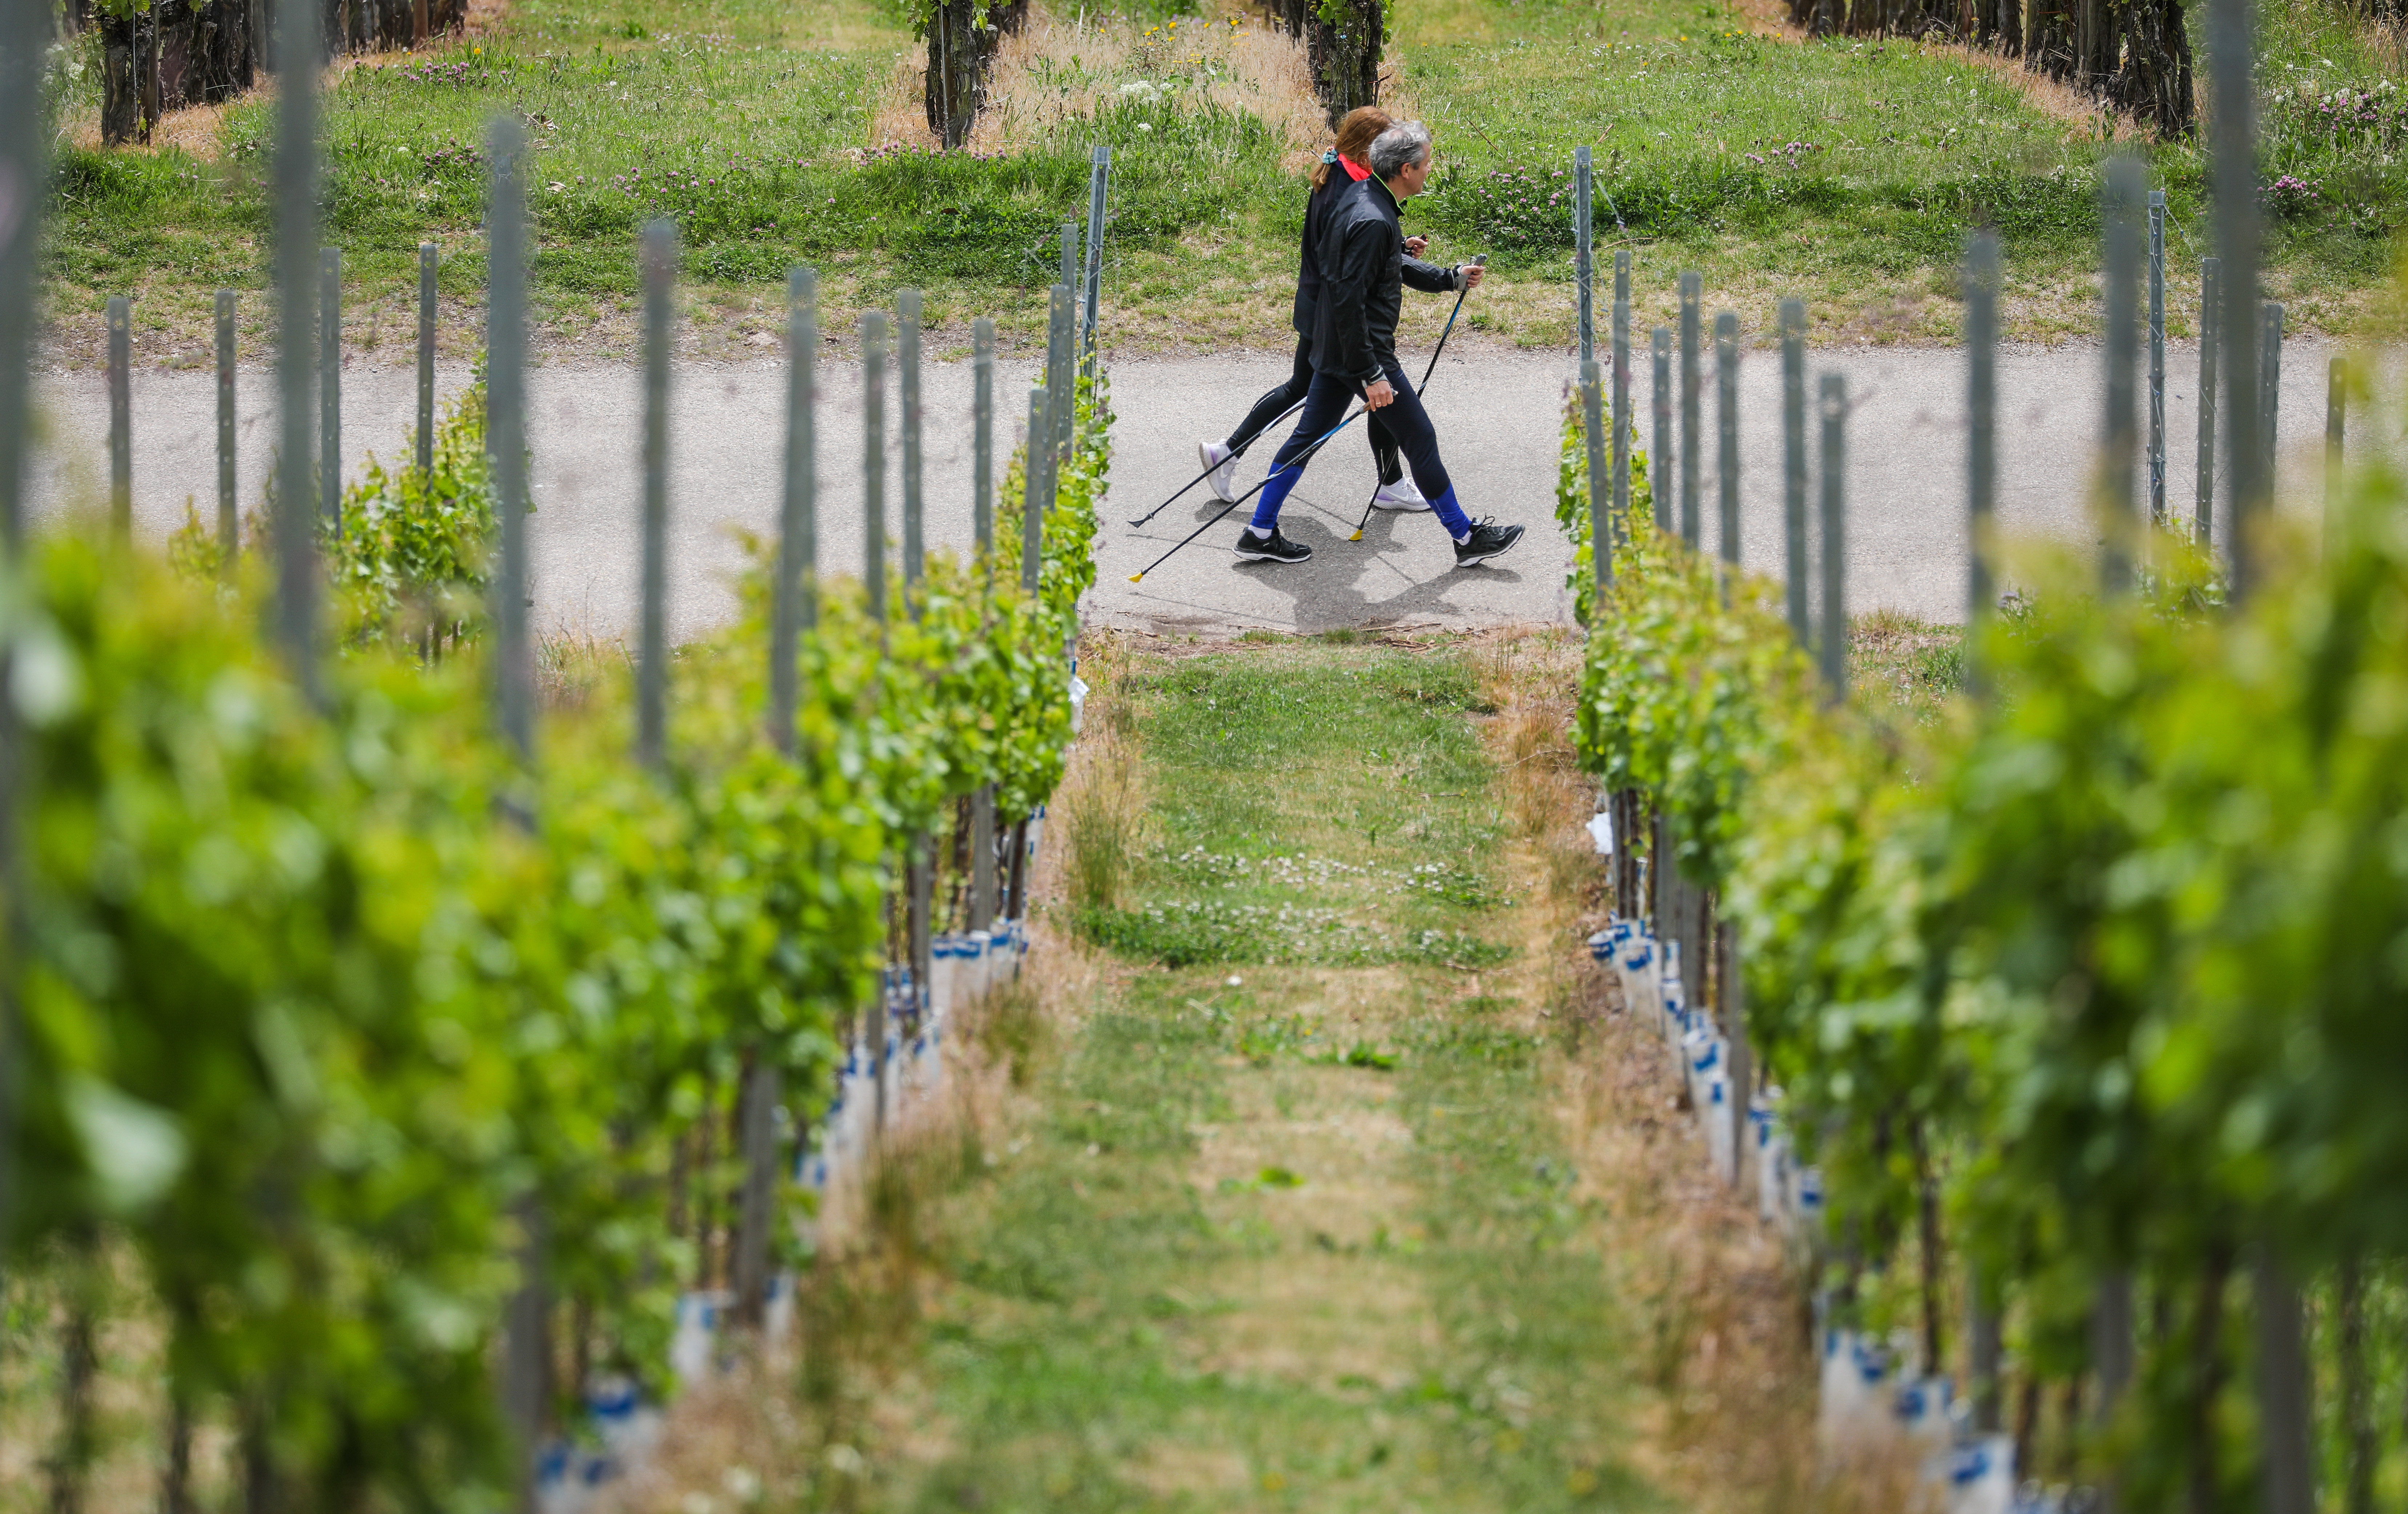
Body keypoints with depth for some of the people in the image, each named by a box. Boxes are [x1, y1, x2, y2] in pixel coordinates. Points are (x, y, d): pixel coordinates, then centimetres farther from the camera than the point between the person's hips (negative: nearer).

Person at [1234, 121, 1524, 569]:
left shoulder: (1361, 198, 7)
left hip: (1333, 348, 10)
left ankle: (1260, 534, 19)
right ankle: (1466, 538, 13)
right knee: (1420, 439, 2)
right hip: (1362, 349, -10)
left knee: (1309, 437, 15)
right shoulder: (1372, 222, -26)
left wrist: (1451, 277, 19)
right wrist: (1371, 375, -25)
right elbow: (1348, 301, -28)